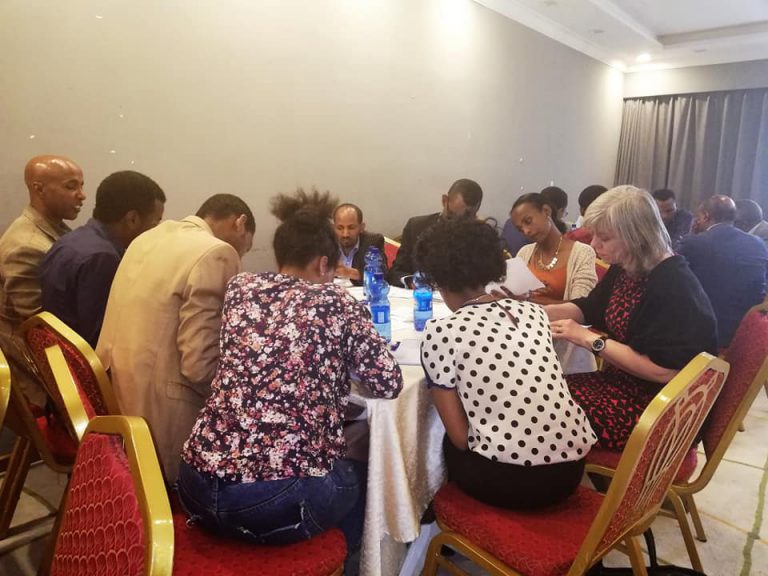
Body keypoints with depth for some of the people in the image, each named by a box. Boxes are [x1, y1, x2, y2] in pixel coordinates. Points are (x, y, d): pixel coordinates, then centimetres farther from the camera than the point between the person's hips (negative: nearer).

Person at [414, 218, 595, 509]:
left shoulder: (440, 332, -9)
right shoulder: (533, 311, 5)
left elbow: (459, 437, -6)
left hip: (508, 480, -5)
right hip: (571, 468, 6)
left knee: (450, 445, 25)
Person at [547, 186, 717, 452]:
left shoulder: (674, 286, -23)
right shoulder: (625, 268, 4)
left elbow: (664, 370, -28)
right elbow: (588, 309, 18)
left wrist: (590, 339, -24)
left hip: (663, 408, -8)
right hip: (623, 383, 9)